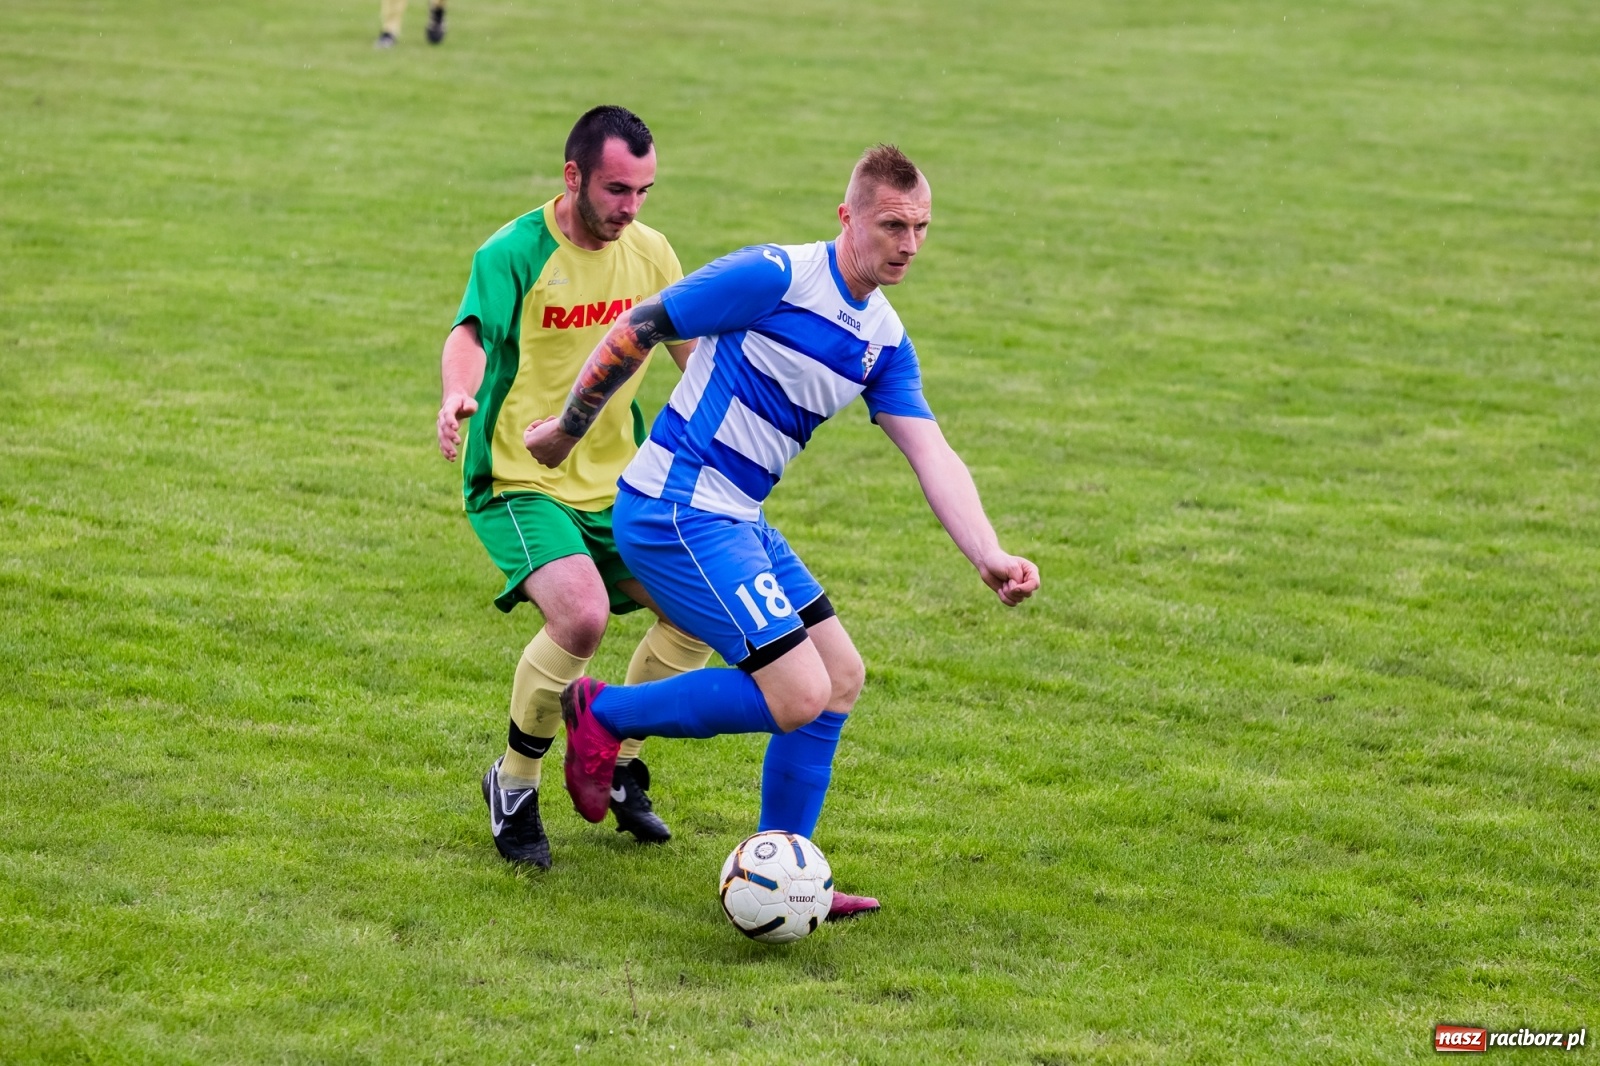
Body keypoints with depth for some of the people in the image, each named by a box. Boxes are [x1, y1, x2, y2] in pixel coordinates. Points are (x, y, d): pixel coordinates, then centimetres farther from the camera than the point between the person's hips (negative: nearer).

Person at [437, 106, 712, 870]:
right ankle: (514, 784, -6)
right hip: (520, 484, -7)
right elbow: (471, 332, -33)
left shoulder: (648, 252, 2)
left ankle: (620, 766, 18)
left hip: (614, 484, 7)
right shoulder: (514, 253, -16)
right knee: (581, 614, -29)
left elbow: (692, 344, 14)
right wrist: (457, 397, -54)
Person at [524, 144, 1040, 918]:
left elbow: (932, 456, 3)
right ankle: (603, 715, 1)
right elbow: (635, 331, -10)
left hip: (735, 521, 9)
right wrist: (567, 431, -2)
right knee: (799, 694, -13)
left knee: (841, 678, 10)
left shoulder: (885, 341, 9)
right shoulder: (774, 278, -16)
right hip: (675, 512, -9)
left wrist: (989, 556, -12)